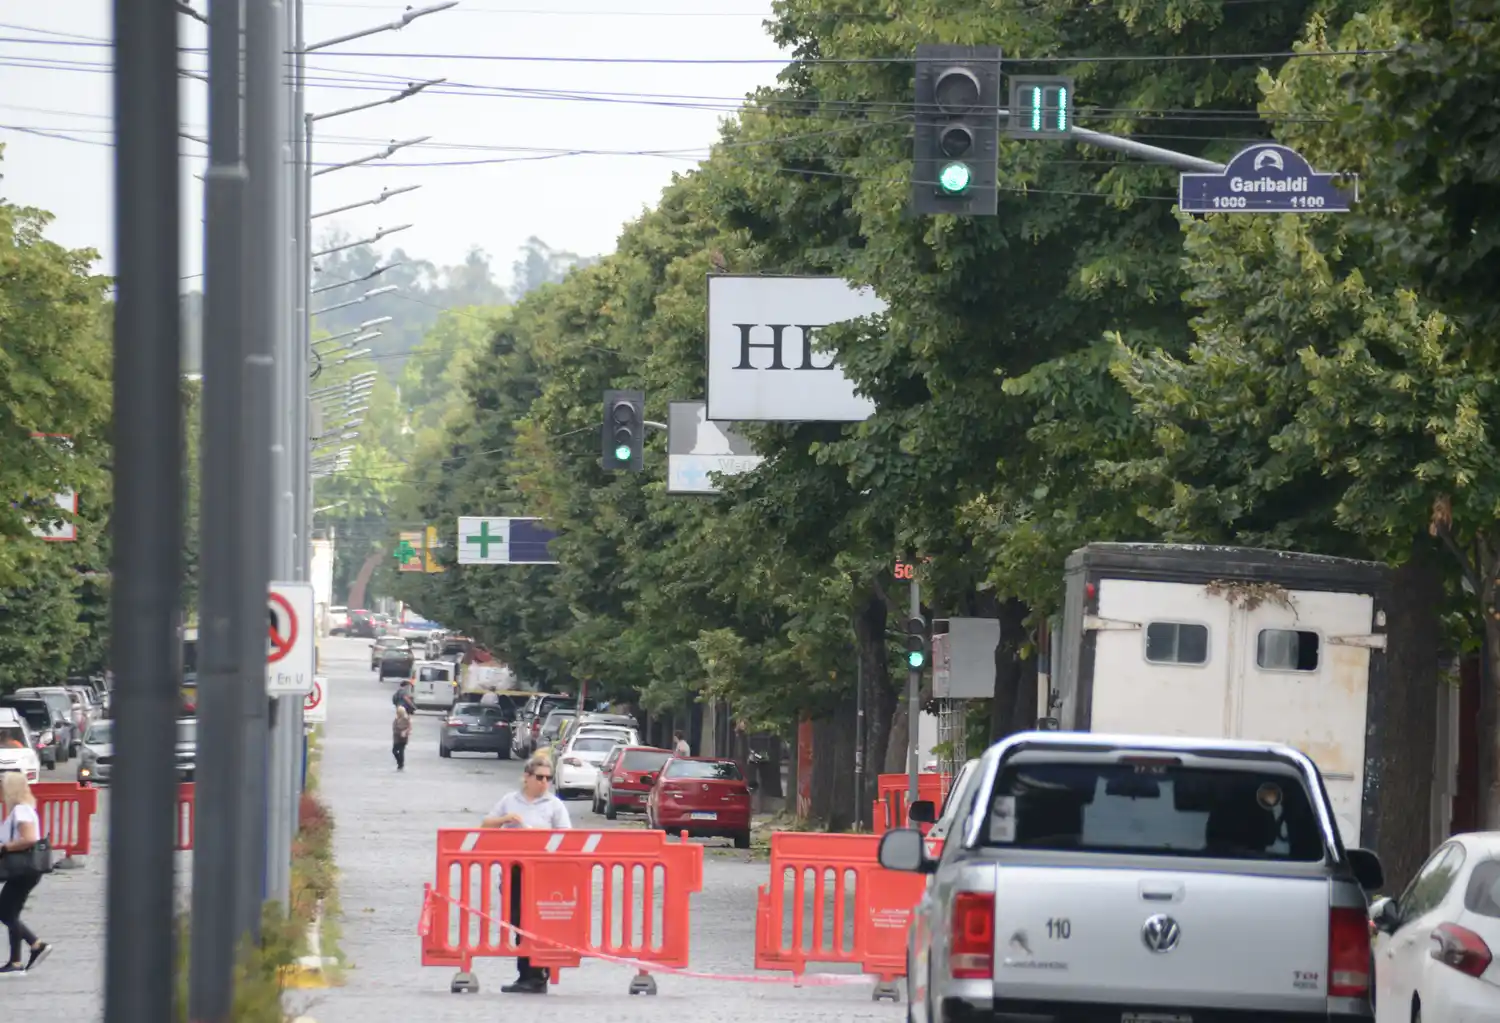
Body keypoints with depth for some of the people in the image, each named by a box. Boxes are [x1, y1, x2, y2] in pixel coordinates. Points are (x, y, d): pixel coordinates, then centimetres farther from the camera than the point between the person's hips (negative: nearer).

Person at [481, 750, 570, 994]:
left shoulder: (554, 805, 5)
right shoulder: (509, 801, 12)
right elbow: (485, 826, 13)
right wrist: (505, 819, -5)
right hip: (514, 870, 3)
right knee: (518, 923, 4)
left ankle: (536, 978, -4)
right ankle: (526, 976, 9)